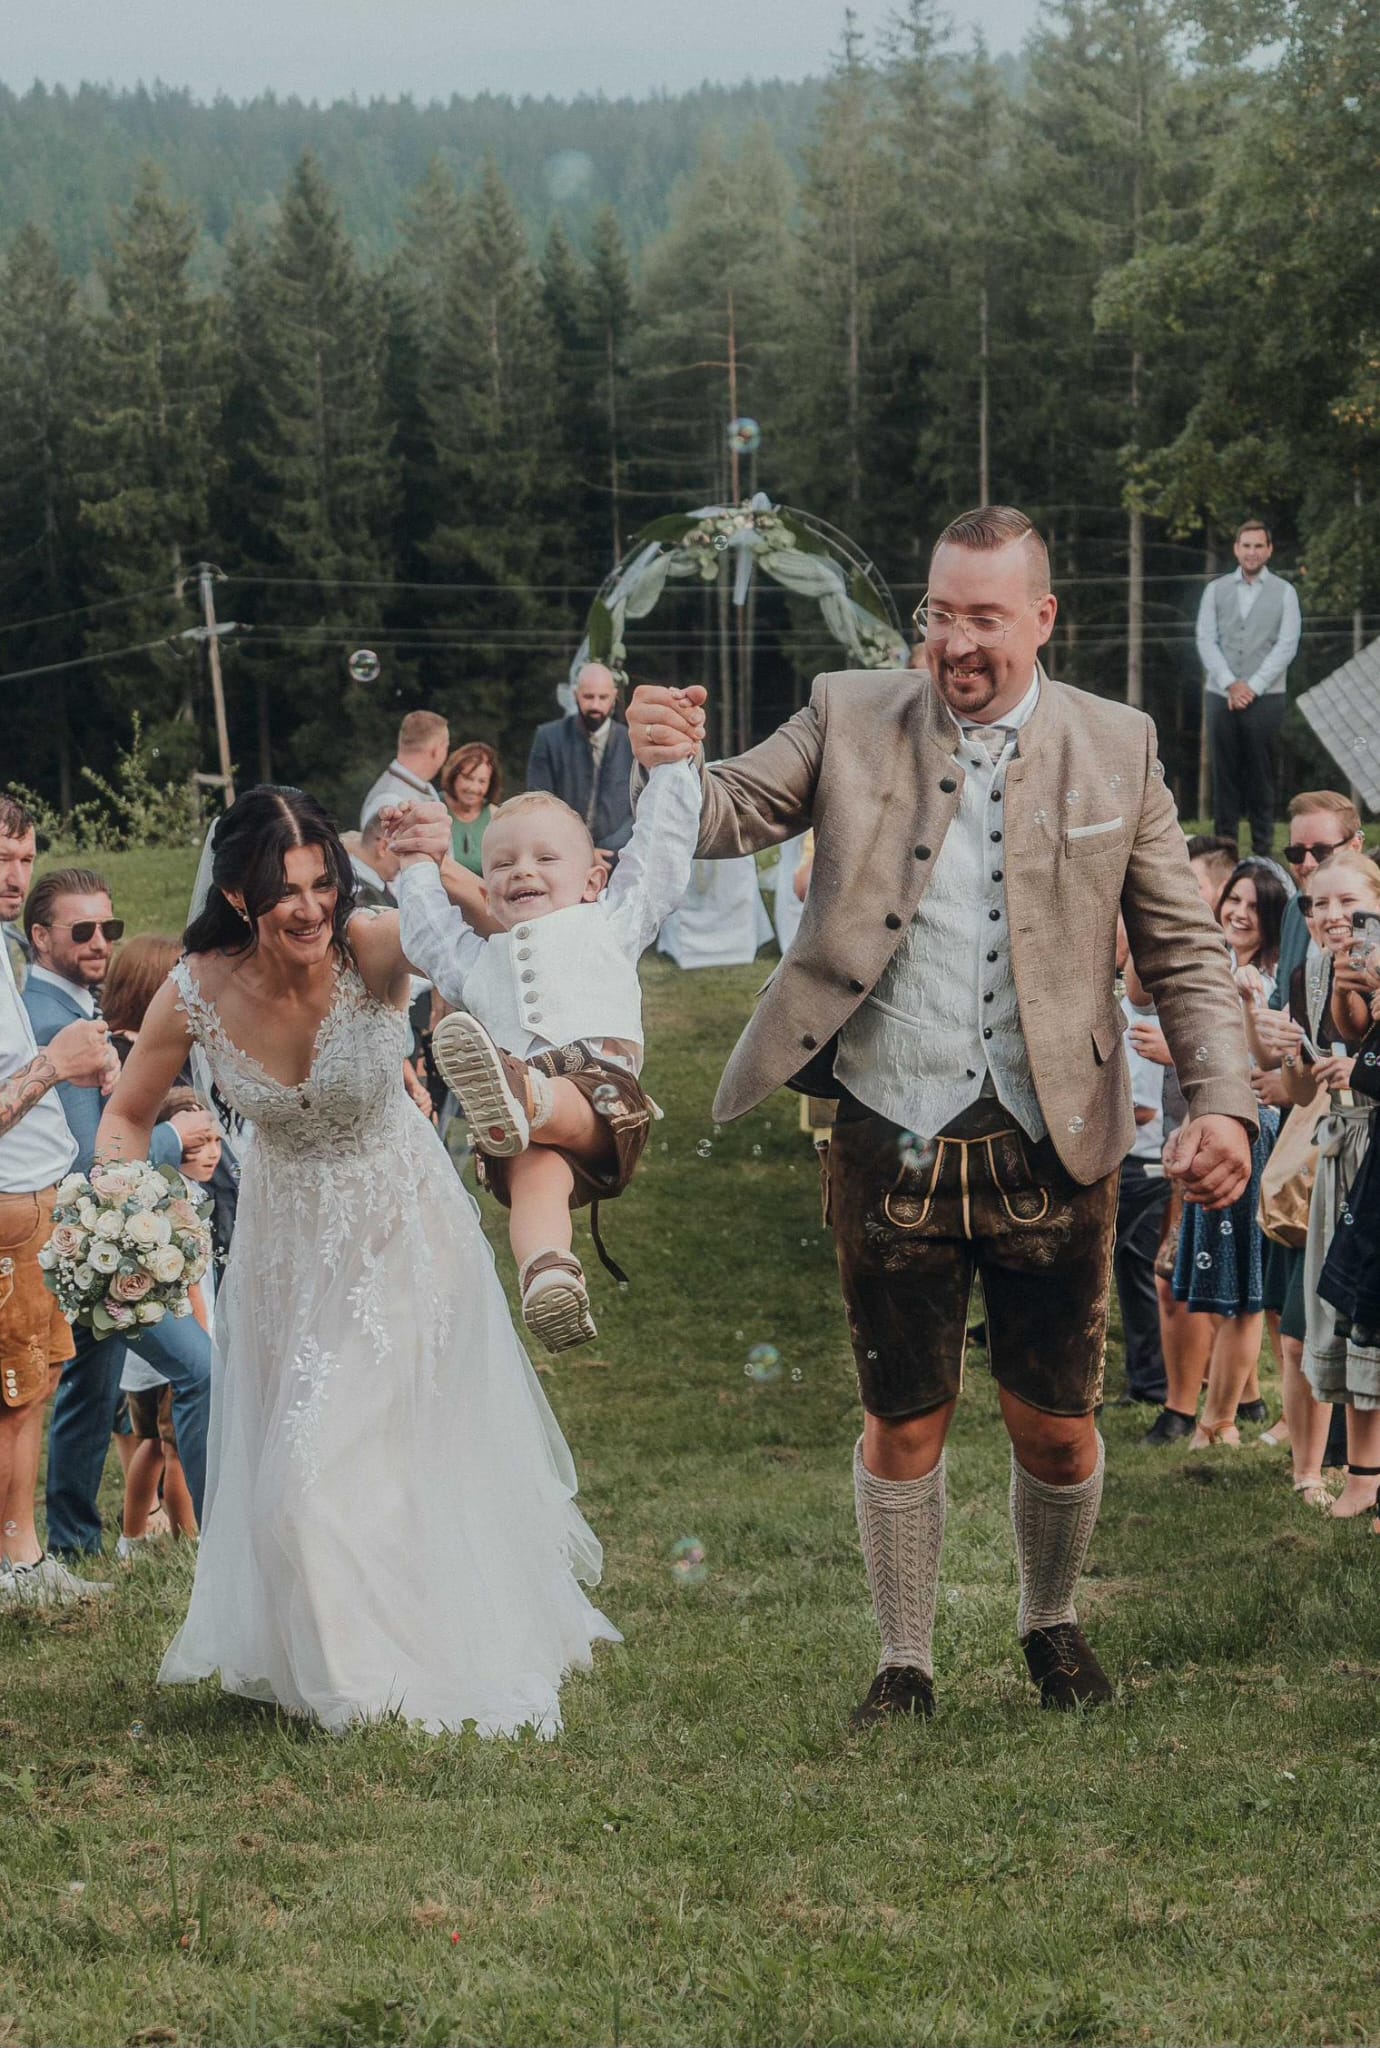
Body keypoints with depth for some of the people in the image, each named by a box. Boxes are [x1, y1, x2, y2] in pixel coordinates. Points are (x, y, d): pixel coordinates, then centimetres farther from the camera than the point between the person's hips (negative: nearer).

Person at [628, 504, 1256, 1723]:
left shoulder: (1117, 749, 2)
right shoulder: (850, 721, 3)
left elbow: (1182, 950, 4)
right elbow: (730, 817, -3)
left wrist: (1224, 1100, -8)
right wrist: (668, 767, -27)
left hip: (1050, 1153, 0)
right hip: (892, 1151, 0)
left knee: (1058, 1429, 8)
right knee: (903, 1427, 8)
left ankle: (1052, 1624, 34)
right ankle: (905, 1666, 23)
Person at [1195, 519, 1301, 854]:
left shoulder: (1284, 593, 4)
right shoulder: (1216, 590, 9)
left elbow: (1287, 645, -3)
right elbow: (1206, 641, 3)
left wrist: (1252, 687, -11)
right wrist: (1230, 685, -10)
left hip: (1265, 698, -2)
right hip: (1220, 696, 2)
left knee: (1261, 774, 1)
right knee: (1224, 773, 2)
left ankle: (1263, 848, 4)